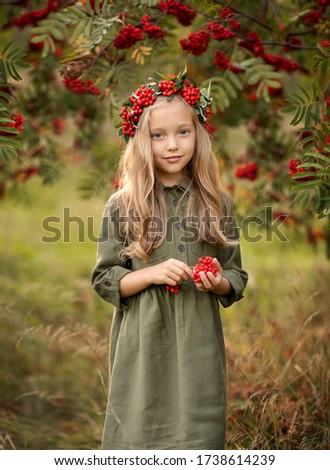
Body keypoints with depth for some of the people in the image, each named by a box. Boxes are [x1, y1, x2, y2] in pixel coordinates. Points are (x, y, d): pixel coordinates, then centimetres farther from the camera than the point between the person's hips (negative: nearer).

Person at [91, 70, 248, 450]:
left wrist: (220, 283, -12)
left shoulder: (216, 204, 4)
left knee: (197, 433, 3)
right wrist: (151, 274, -15)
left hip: (198, 346, 1)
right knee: (139, 437, 3)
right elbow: (104, 280, 0)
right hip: (143, 347, -1)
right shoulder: (122, 207, 0)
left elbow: (236, 278, 10)